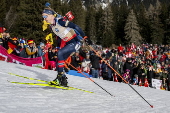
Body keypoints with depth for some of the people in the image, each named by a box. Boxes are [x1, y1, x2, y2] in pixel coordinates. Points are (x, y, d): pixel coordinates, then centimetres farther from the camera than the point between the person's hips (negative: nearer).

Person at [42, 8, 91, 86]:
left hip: (76, 42, -9)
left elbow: (75, 27, -24)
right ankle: (63, 80, 13)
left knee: (60, 53, -25)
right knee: (59, 62, 3)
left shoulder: (59, 21, -19)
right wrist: (59, 48, 21)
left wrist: (84, 37, -29)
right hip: (67, 43, 9)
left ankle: (60, 77, -19)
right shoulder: (51, 26, 8)